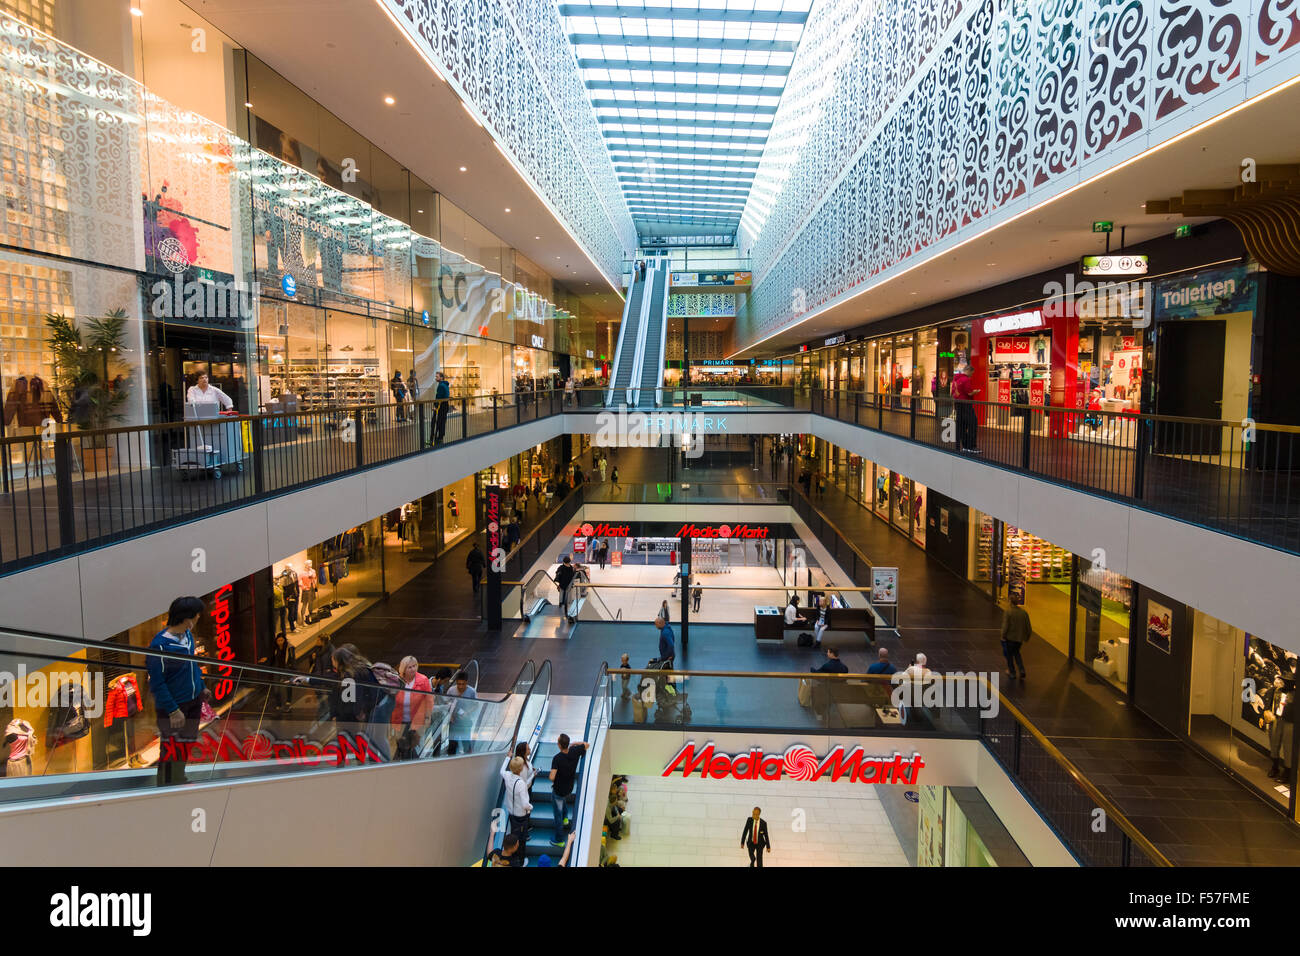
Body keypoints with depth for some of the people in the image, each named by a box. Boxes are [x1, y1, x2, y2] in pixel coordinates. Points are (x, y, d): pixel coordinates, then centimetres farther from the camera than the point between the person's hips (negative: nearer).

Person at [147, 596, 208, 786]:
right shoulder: (160, 645, -25)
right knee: (171, 749, 3)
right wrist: (173, 710, -19)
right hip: (173, 705, -7)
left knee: (186, 742, 19)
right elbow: (157, 682, -21)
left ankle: (179, 781, 35)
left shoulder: (188, 634, -2)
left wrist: (201, 687, 20)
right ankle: (166, 786, 20)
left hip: (194, 700, 8)